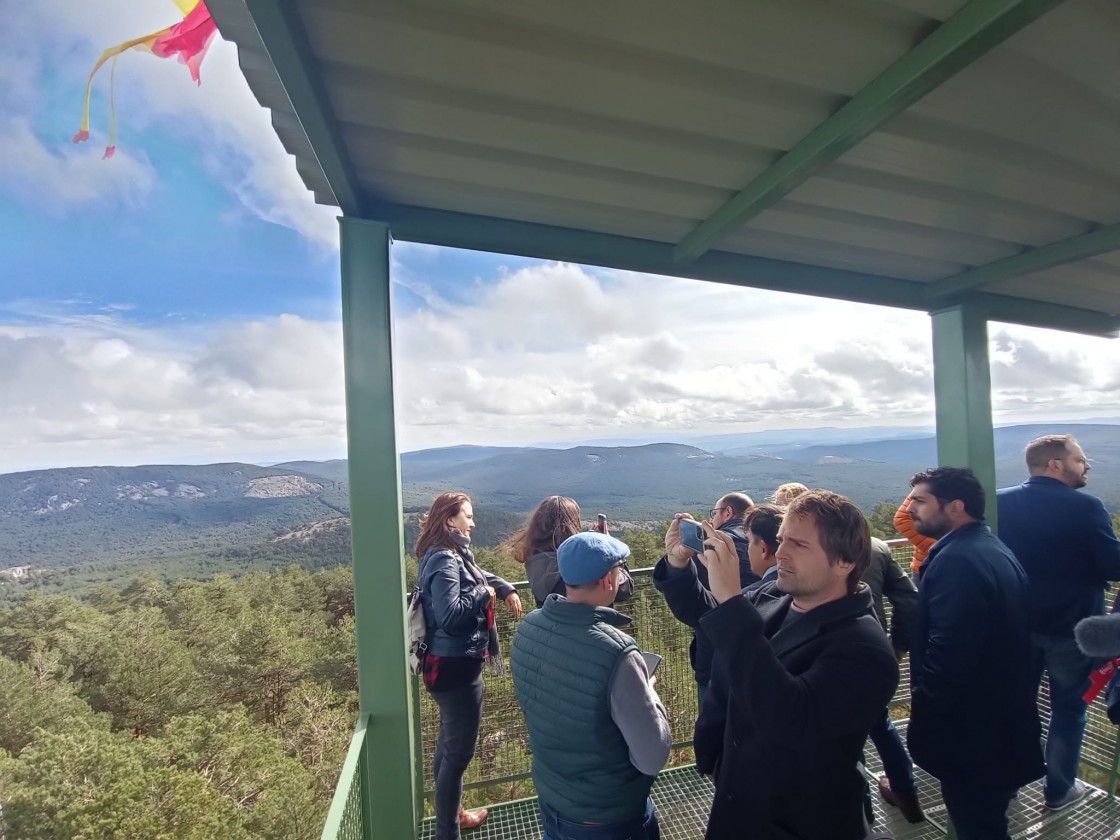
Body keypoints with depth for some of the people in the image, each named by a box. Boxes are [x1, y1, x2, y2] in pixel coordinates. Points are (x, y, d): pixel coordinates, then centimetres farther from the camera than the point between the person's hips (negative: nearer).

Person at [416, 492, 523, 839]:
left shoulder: (453, 555, 8)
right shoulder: (444, 560, -23)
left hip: (455, 663, 11)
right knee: (459, 751, 4)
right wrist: (483, 594, -20)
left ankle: (451, 812, 44)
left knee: (450, 744, 25)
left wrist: (506, 589, 5)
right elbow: (449, 615, -34)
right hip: (455, 666, -11)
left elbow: (482, 575, 23)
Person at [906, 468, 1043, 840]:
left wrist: (922, 713, -15)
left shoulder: (955, 560, -27)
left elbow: (948, 653, -29)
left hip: (970, 726, -9)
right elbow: (992, 636, 14)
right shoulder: (993, 548, 7)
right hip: (1002, 715, 9)